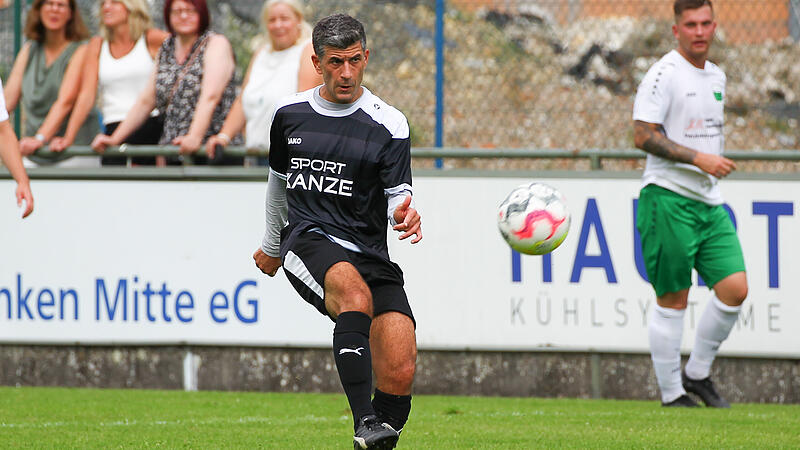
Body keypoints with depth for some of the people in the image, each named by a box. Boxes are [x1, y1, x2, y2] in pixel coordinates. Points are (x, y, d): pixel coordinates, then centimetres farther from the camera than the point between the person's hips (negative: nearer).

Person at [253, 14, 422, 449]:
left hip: (370, 251, 1)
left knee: (400, 376, -17)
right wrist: (272, 244, 38)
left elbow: (398, 193, -3)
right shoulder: (289, 114, 11)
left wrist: (405, 213, -27)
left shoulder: (388, 124, 2)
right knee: (356, 294, -36)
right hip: (308, 241, -1)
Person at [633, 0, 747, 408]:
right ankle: (671, 394, 5)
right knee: (673, 300, -4)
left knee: (735, 288, -4)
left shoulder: (716, 76, 15)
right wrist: (698, 158, -21)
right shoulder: (663, 75, -10)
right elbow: (643, 135, -17)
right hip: (668, 199, -7)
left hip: (708, 202, 7)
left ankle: (697, 374, 13)